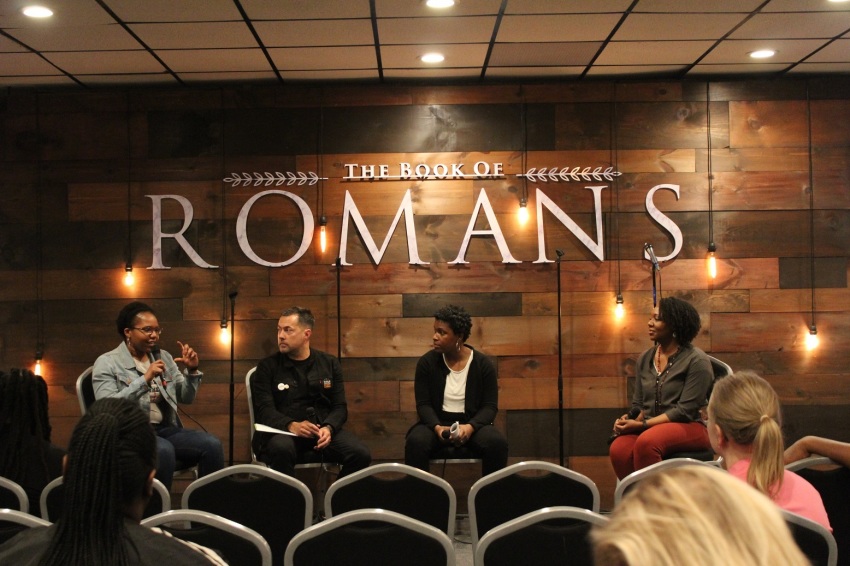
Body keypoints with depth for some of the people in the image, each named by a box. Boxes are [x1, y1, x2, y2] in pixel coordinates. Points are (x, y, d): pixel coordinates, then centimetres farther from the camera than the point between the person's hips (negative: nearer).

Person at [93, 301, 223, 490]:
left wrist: (192, 371, -1)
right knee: (164, 450, -37)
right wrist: (145, 379, -21)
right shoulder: (107, 363, 0)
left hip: (165, 429, 5)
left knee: (212, 445, -21)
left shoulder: (163, 357, 15)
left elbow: (186, 398, 17)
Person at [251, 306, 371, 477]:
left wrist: (328, 428, -14)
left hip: (324, 429, 3)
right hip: (283, 430, -2)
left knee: (361, 455, -24)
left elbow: (340, 406, 9)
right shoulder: (268, 367, 6)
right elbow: (264, 410, -3)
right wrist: (291, 426, -24)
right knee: (281, 449, -39)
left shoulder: (329, 363, 13)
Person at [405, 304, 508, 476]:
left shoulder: (484, 364, -3)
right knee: (415, 442, -33)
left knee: (498, 443, -31)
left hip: (472, 424, 0)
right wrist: (437, 427, -24)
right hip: (436, 423, 0)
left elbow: (490, 406, -4)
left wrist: (470, 427, -24)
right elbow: (423, 404, -3)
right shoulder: (426, 362, -2)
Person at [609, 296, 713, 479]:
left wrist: (642, 425, -15)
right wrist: (629, 420, -6)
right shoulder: (645, 359, 13)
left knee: (646, 442, -37)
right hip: (650, 429, 5)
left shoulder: (696, 360, -5)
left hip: (689, 428, -4)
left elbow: (685, 410, -11)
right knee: (618, 449, -29)